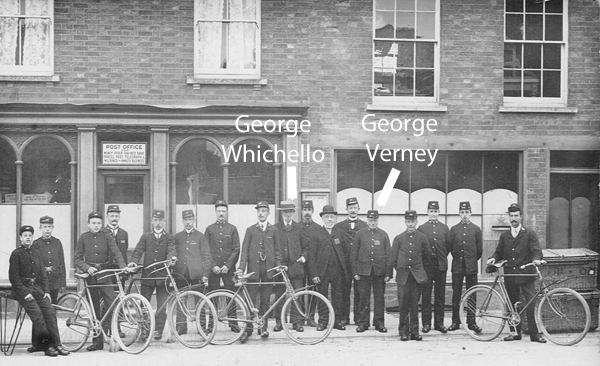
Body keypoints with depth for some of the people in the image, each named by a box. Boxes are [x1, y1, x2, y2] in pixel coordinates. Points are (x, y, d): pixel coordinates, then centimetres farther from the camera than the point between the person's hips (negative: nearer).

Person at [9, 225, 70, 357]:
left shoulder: (36, 253, 16)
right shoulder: (16, 254, -1)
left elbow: (43, 274, 17)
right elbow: (14, 277, -6)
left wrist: (46, 291, 5)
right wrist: (25, 293, -14)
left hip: (38, 288, 5)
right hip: (23, 289, -5)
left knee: (50, 311, -14)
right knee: (37, 314, -22)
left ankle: (56, 344, -15)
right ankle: (48, 344, -18)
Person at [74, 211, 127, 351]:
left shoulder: (107, 237, 3)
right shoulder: (83, 238, 4)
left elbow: (116, 253, -8)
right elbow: (77, 258, 3)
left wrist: (123, 267, -25)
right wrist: (87, 268, -15)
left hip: (105, 275, -1)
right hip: (90, 275, 1)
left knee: (112, 304, -14)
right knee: (94, 309, 5)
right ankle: (97, 341, 10)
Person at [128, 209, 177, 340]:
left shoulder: (169, 238, 10)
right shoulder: (145, 237, 12)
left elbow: (171, 250, -6)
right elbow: (138, 251, 2)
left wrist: (172, 257, -30)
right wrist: (134, 261, -17)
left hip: (163, 276, -1)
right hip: (147, 275, 1)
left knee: (162, 306, -2)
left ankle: (158, 331, 4)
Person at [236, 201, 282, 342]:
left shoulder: (274, 230, 11)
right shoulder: (250, 230, 9)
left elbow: (277, 251, 11)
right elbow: (245, 250, 5)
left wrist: (278, 265, -2)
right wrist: (241, 267, -6)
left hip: (268, 269, 1)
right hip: (254, 268, -1)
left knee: (265, 301, 5)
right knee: (250, 300, -5)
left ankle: (263, 328, 14)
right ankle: (248, 329, -3)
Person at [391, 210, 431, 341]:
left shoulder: (422, 237, 3)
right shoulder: (399, 238, 3)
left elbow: (427, 255, 17)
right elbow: (393, 259, 9)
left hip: (417, 275, 0)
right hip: (403, 276, 0)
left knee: (414, 305, 2)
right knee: (403, 305, -1)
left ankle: (414, 332, 7)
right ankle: (403, 332, 4)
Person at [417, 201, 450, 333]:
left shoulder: (445, 228, 8)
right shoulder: (421, 228, 3)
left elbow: (448, 246, 12)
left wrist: (442, 258, 9)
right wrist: (423, 259, 1)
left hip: (441, 266, 2)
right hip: (426, 266, -2)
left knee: (440, 296, 5)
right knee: (426, 296, 0)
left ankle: (439, 323, 11)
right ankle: (426, 323, 5)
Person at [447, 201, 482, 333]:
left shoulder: (476, 229, 5)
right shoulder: (454, 229, 6)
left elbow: (479, 249, 9)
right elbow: (449, 247, 10)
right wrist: (457, 258, 12)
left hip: (471, 267, -1)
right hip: (457, 267, 1)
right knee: (456, 295, 3)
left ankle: (471, 322, 7)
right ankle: (455, 321, 9)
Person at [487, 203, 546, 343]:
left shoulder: (529, 234, 4)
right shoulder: (504, 236, 15)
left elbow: (536, 250, -5)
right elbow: (499, 252, 17)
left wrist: (537, 259, -25)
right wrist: (493, 258, -4)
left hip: (526, 275, -3)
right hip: (510, 276, 3)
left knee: (531, 303, -9)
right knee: (512, 304, 6)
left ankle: (534, 333, -6)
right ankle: (515, 332, 15)